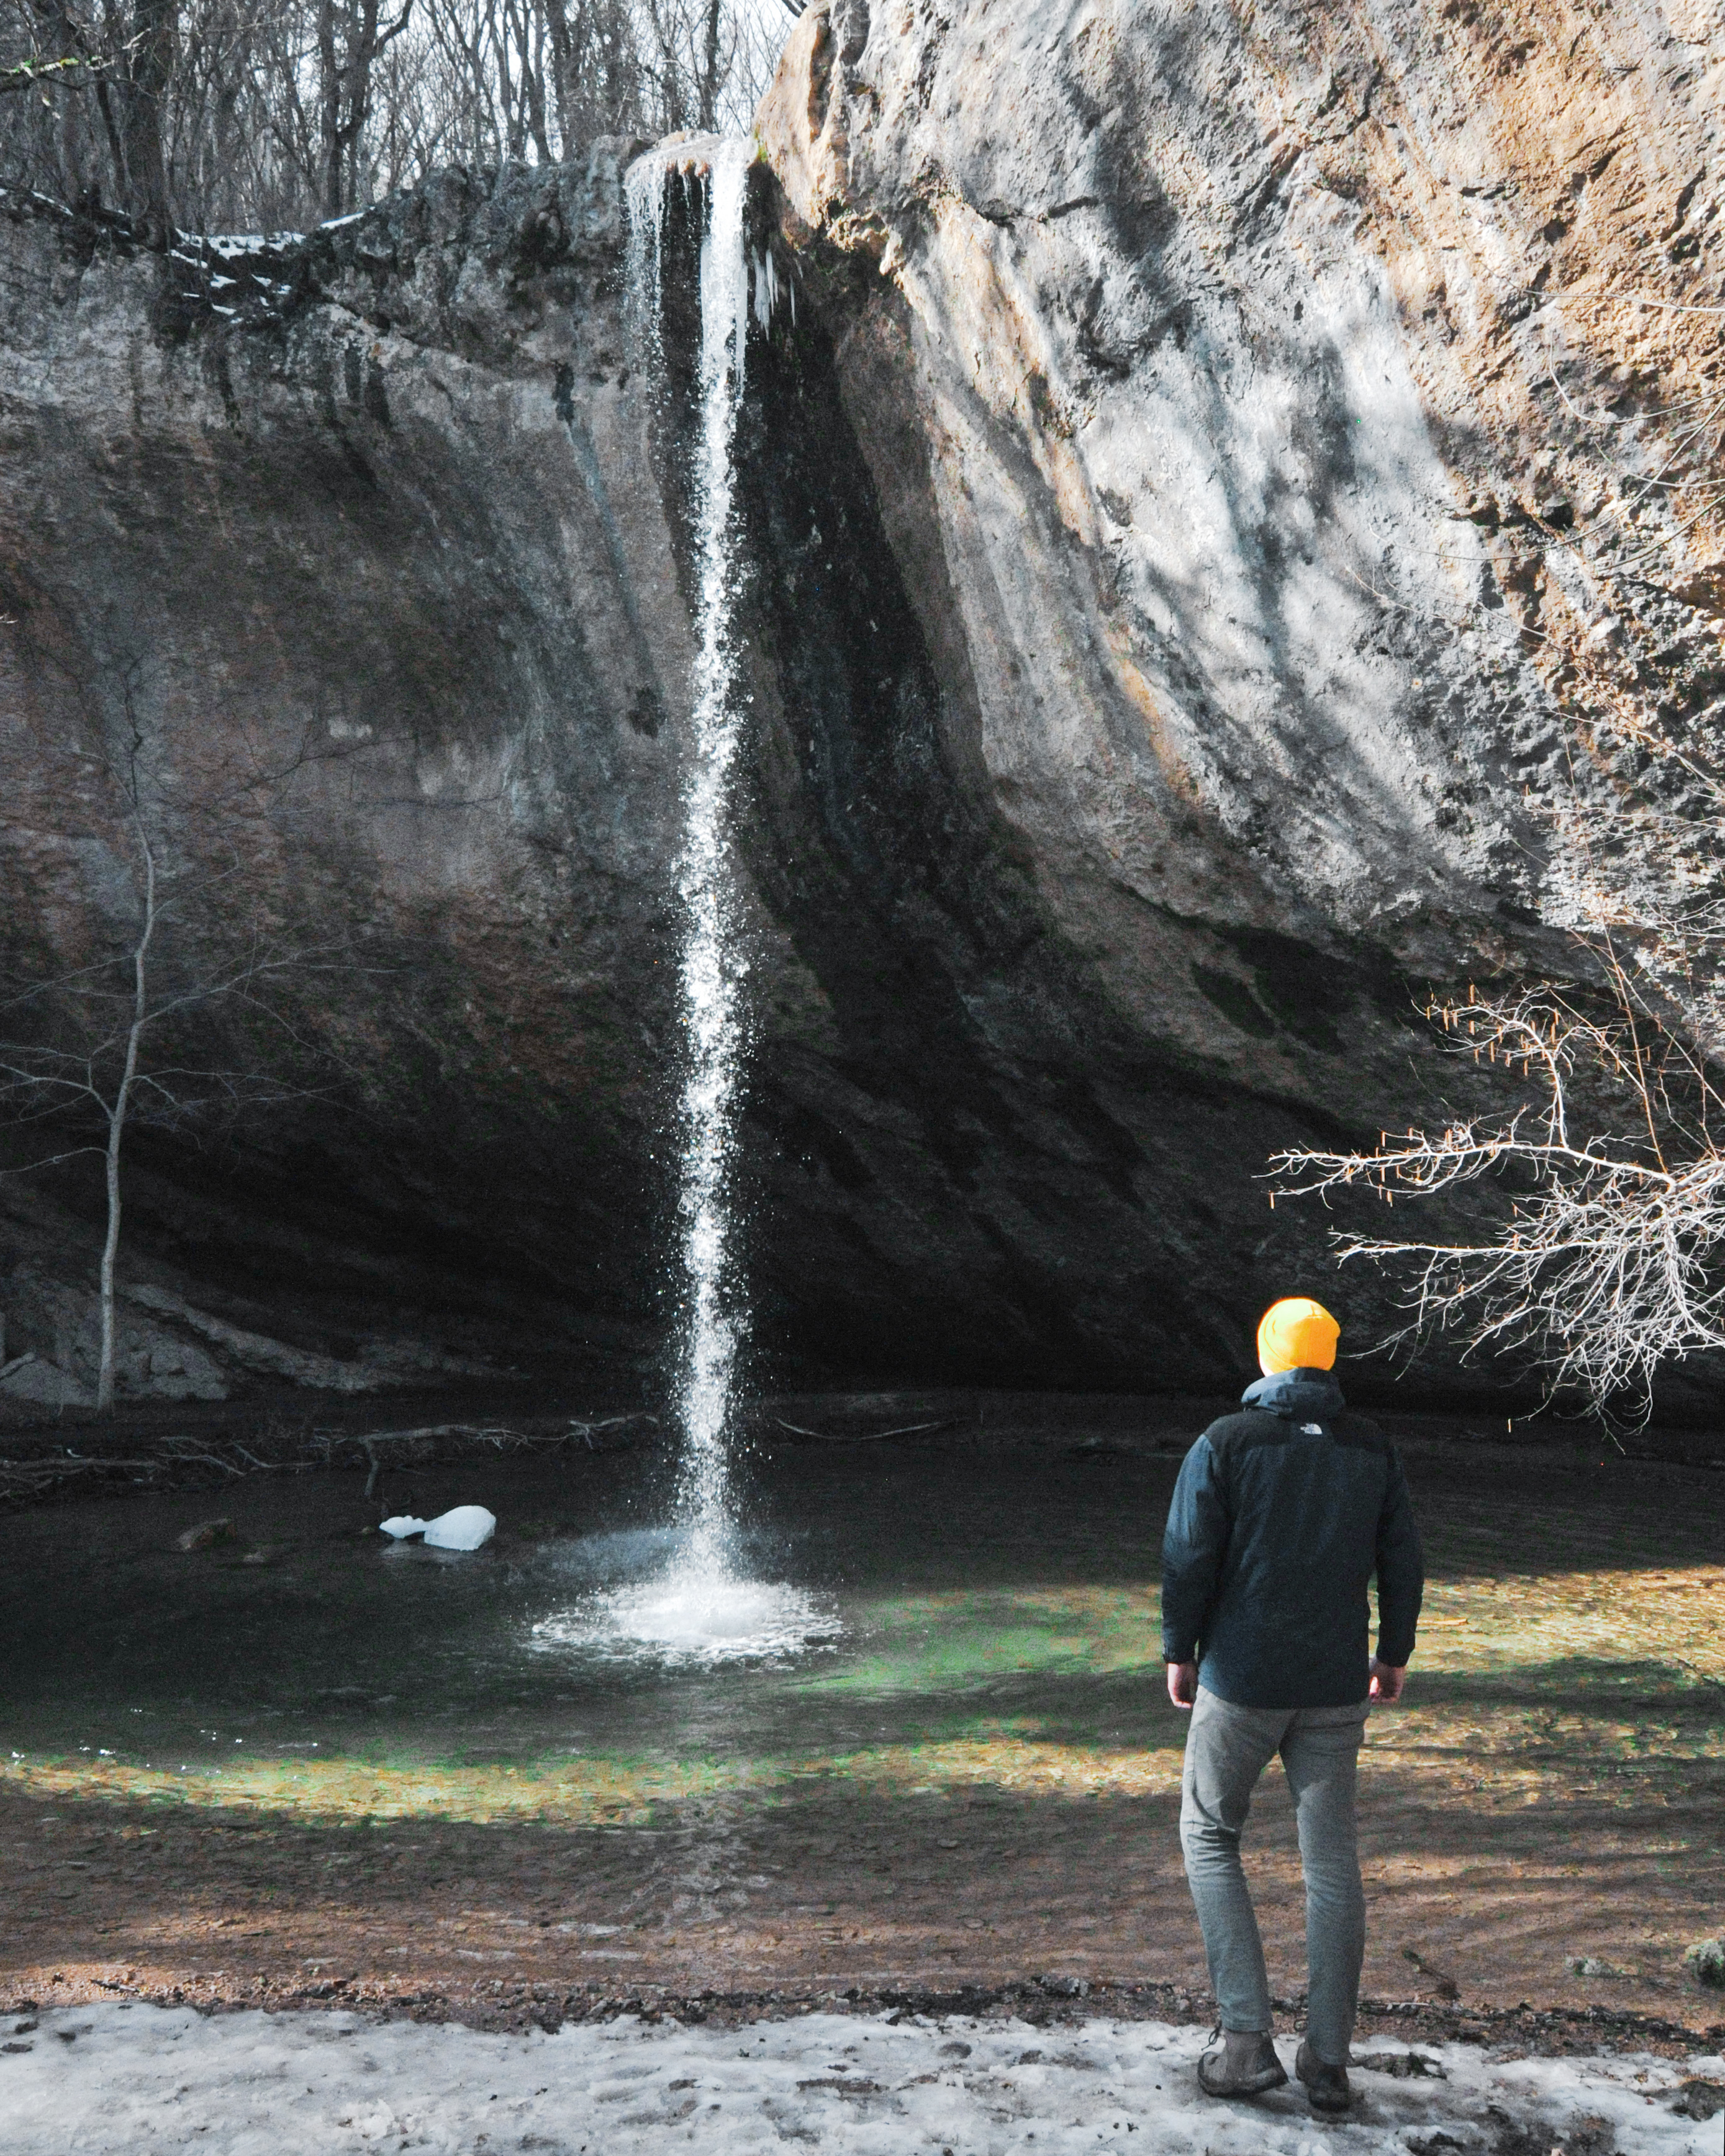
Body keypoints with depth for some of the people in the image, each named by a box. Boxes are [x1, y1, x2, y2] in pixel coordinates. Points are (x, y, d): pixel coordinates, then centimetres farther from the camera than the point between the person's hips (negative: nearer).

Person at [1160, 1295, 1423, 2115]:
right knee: (1331, 1858, 11)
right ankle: (1329, 2060, 15)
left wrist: (1179, 1652, 3)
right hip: (1336, 1689, 3)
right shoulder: (1371, 1448, 1)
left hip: (1241, 1680, -3)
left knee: (1209, 1834, 13)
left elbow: (1188, 1558, -10)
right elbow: (1402, 1562, 5)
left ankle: (1246, 2038, 7)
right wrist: (1393, 1655, 18)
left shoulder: (1225, 1444, -10)